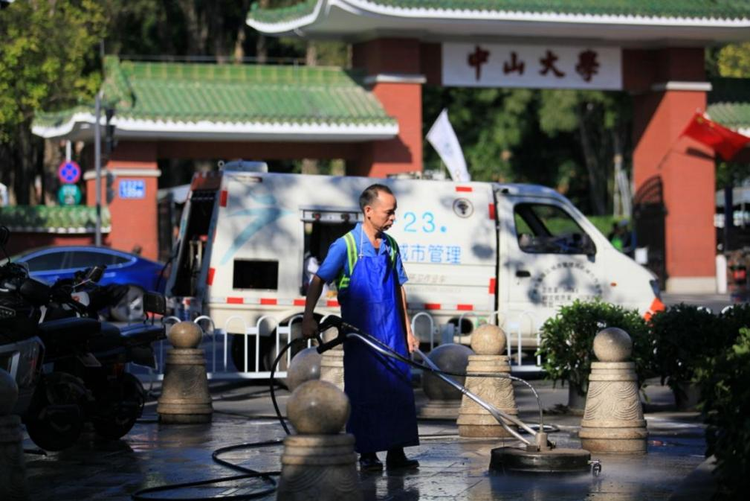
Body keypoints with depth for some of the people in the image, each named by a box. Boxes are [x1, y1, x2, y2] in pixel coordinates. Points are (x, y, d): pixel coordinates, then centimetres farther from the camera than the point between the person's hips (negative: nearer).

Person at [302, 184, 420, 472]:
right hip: (360, 335, -5)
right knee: (363, 394, -1)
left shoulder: (391, 247, 9)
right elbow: (319, 280, -9)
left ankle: (396, 452, 9)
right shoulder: (346, 246, -8)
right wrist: (308, 318, -22)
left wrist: (407, 330, 14)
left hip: (392, 334, 5)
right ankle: (367, 454, 7)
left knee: (399, 391, 3)